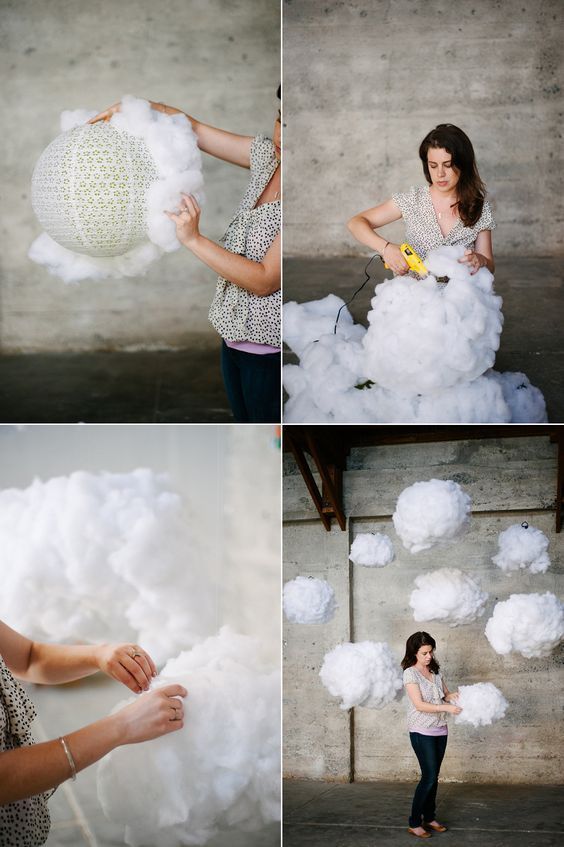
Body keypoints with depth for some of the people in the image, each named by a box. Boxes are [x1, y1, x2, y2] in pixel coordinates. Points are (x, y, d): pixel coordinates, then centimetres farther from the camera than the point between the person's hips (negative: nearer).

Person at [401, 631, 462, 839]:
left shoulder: (435, 672, 8)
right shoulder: (410, 673, -12)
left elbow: (446, 695, 13)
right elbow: (419, 705, -19)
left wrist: (456, 695, -9)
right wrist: (446, 708, -24)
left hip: (440, 730, 6)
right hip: (422, 732, -6)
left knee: (433, 777, 10)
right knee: (429, 777, -9)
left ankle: (429, 818, 21)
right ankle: (414, 823, -1)